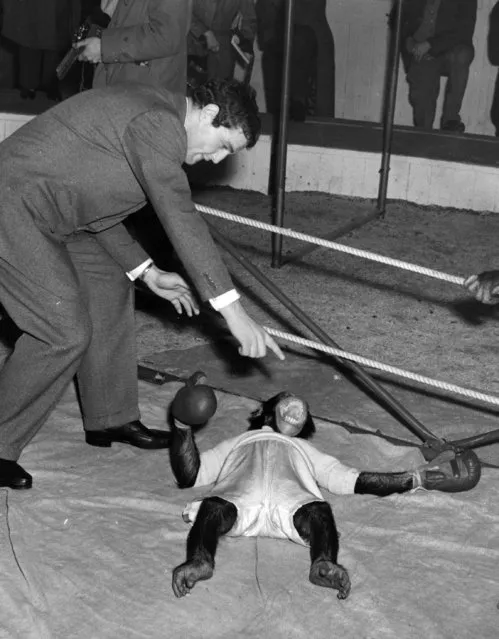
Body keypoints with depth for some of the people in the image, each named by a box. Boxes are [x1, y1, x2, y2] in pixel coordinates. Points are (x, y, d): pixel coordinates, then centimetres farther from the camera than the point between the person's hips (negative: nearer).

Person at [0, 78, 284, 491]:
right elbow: (181, 219, -28)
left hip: (43, 209, 11)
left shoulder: (154, 118, 13)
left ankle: (110, 420, 28)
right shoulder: (156, 123, -20)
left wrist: (147, 272, 10)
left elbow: (96, 203, 17)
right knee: (66, 331, -13)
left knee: (109, 285, 17)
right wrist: (233, 310, -29)